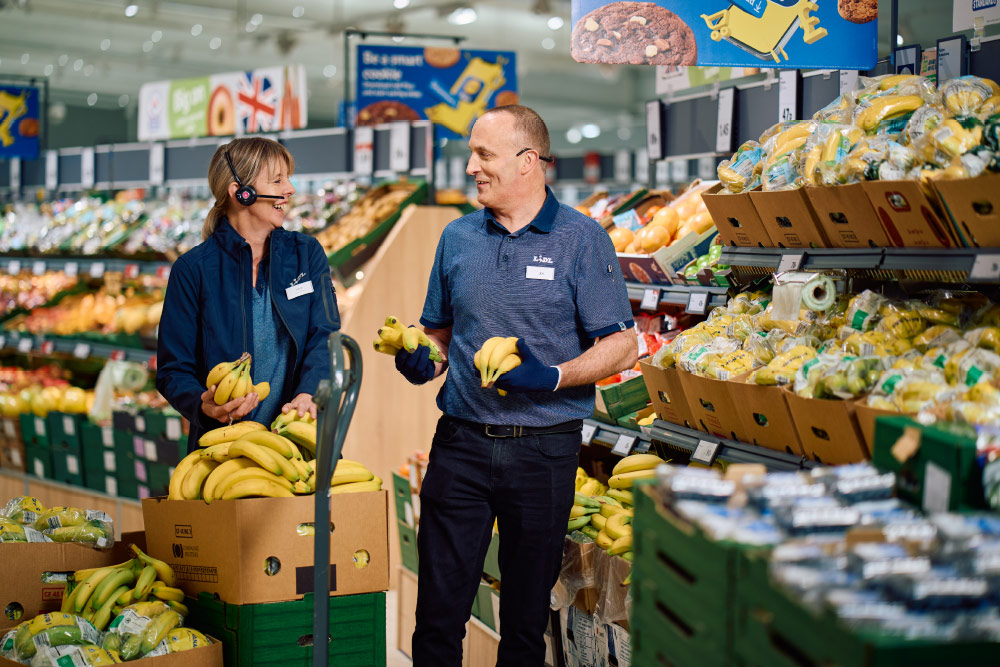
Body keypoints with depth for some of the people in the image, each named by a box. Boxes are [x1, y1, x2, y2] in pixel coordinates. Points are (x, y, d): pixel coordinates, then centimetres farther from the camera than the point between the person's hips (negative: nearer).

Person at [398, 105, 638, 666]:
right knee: (439, 608, 2)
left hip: (544, 449, -3)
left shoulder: (582, 240, -3)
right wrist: (420, 360, -3)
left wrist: (552, 377, -20)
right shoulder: (458, 237, 9)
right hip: (461, 444, 3)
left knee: (528, 612, 9)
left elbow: (622, 346, -5)